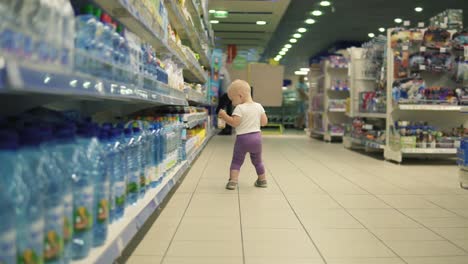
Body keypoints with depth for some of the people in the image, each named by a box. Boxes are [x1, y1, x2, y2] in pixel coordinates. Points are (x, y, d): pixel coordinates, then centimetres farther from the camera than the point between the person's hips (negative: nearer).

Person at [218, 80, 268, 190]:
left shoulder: (239, 108, -12)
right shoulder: (258, 106, 5)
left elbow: (234, 123, -20)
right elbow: (264, 122, 7)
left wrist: (224, 116, -9)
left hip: (242, 138, -5)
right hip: (257, 137, 5)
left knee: (237, 160, 6)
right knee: (257, 160, 22)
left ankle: (233, 180, -6)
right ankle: (262, 180, 31)